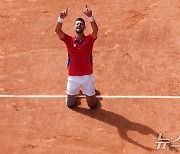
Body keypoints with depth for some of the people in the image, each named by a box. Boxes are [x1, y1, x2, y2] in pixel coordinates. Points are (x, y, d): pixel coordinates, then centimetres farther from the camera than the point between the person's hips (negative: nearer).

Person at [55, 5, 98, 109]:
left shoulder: (89, 40, -6)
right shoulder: (69, 40, -3)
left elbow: (96, 30, -26)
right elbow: (58, 31, -18)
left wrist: (90, 17, -41)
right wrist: (61, 18, -36)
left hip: (87, 77, -1)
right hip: (73, 77, 1)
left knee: (92, 105, 9)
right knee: (70, 104, 15)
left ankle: (91, 92, 43)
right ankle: (75, 93, 48)